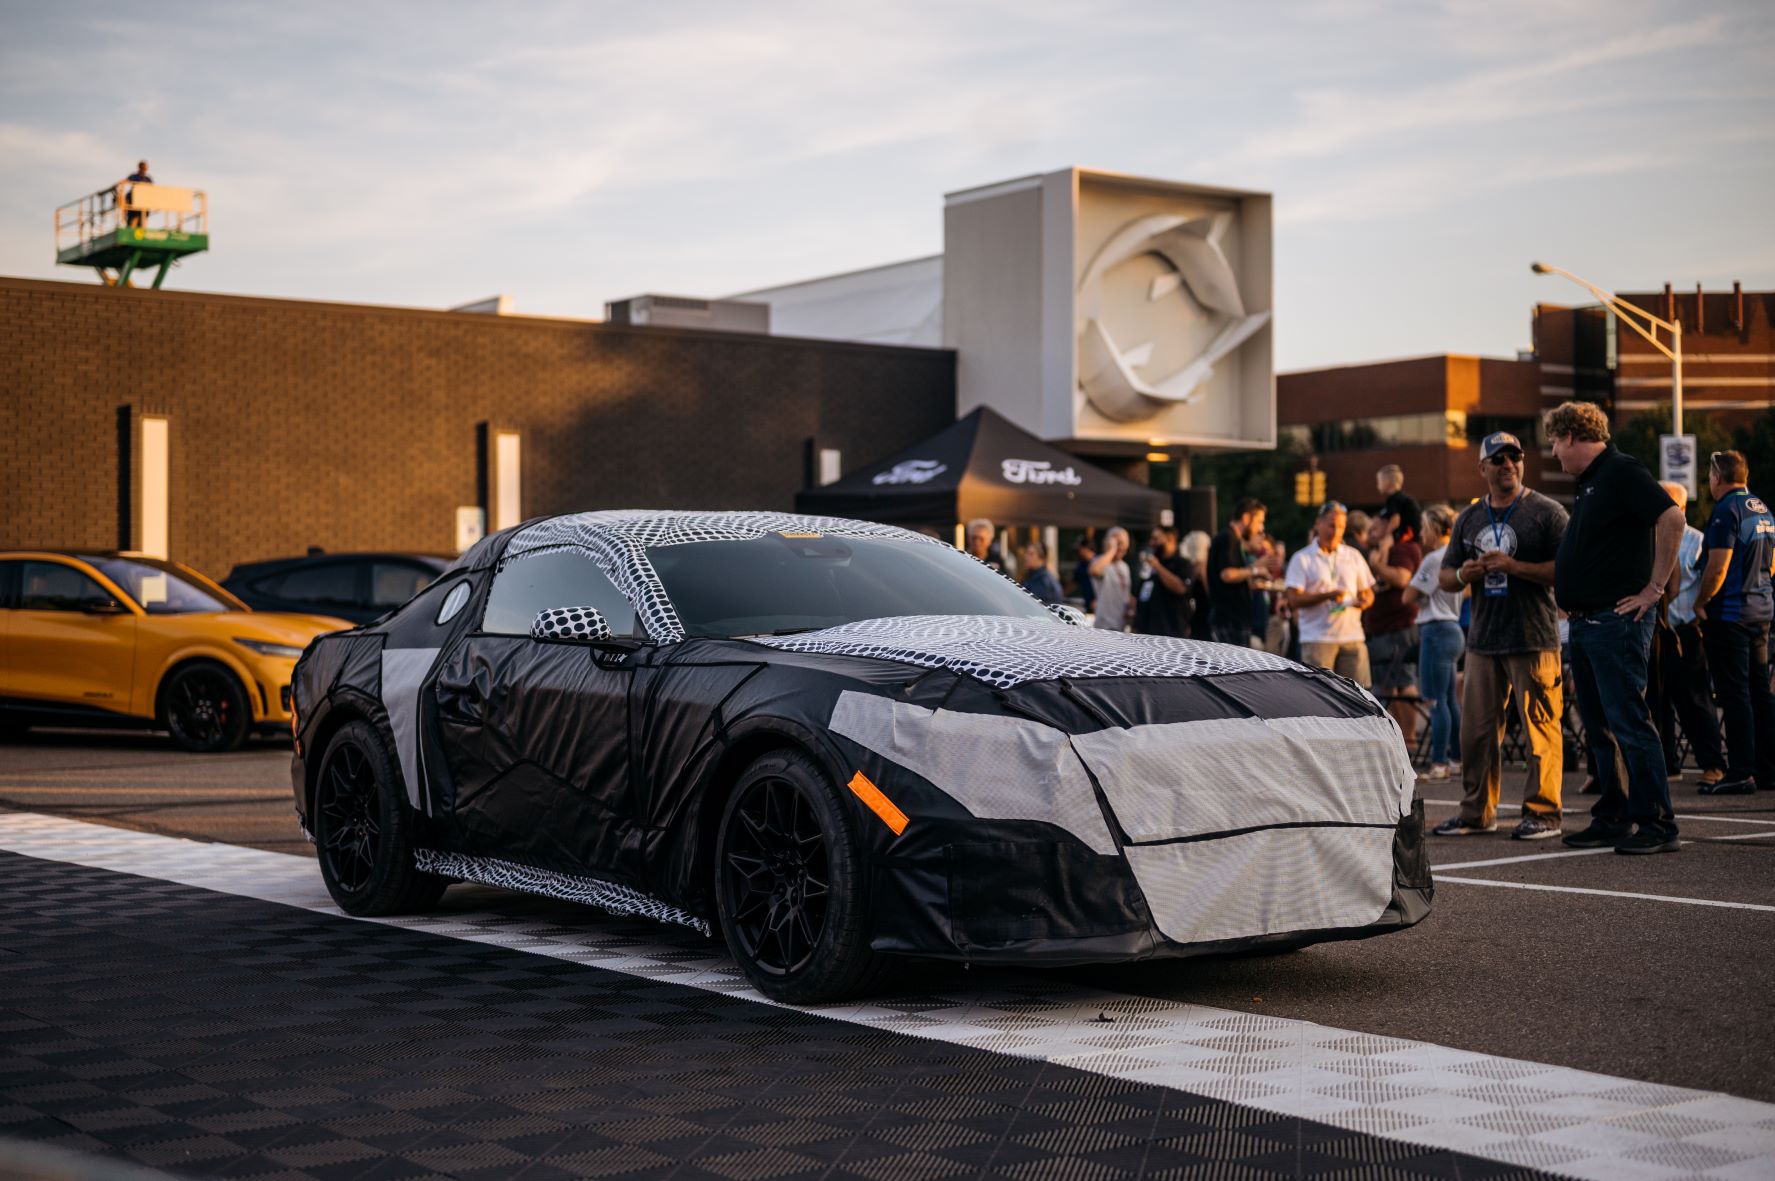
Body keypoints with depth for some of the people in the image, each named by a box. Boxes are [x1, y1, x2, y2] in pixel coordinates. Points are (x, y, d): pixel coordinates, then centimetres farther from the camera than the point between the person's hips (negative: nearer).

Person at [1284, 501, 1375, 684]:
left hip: (1352, 636, 4)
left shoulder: (1354, 556, 15)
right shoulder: (1302, 559, 1)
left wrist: (1364, 601, -8)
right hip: (1317, 639, -4)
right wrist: (1327, 595, -21)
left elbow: (1368, 592, 17)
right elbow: (1294, 599, -7)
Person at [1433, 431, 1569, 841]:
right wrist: (1462, 575, -3)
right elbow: (1444, 576, 20)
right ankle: (1476, 811, 17)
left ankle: (1543, 812, 1)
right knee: (1476, 729, 8)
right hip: (1483, 639, 6)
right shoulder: (1469, 518, 16)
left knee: (1540, 728, -6)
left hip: (1534, 639, -5)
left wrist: (1513, 566, -17)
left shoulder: (1545, 511, -1)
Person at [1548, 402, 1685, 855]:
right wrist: (1567, 592, 16)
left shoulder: (1622, 473, -10)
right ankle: (1612, 819, 19)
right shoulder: (1586, 483, 19)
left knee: (1629, 722, -10)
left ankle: (1657, 825, -7)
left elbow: (1672, 518, -22)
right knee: (1599, 728, 12)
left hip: (1617, 619, -10)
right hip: (1585, 622, 10)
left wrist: (1655, 587, -20)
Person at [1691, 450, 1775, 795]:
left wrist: (1699, 603, -9)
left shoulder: (1727, 511, -14)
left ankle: (1741, 773, -8)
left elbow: (1718, 568, -19)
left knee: (1734, 693, -7)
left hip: (1730, 613, -9)